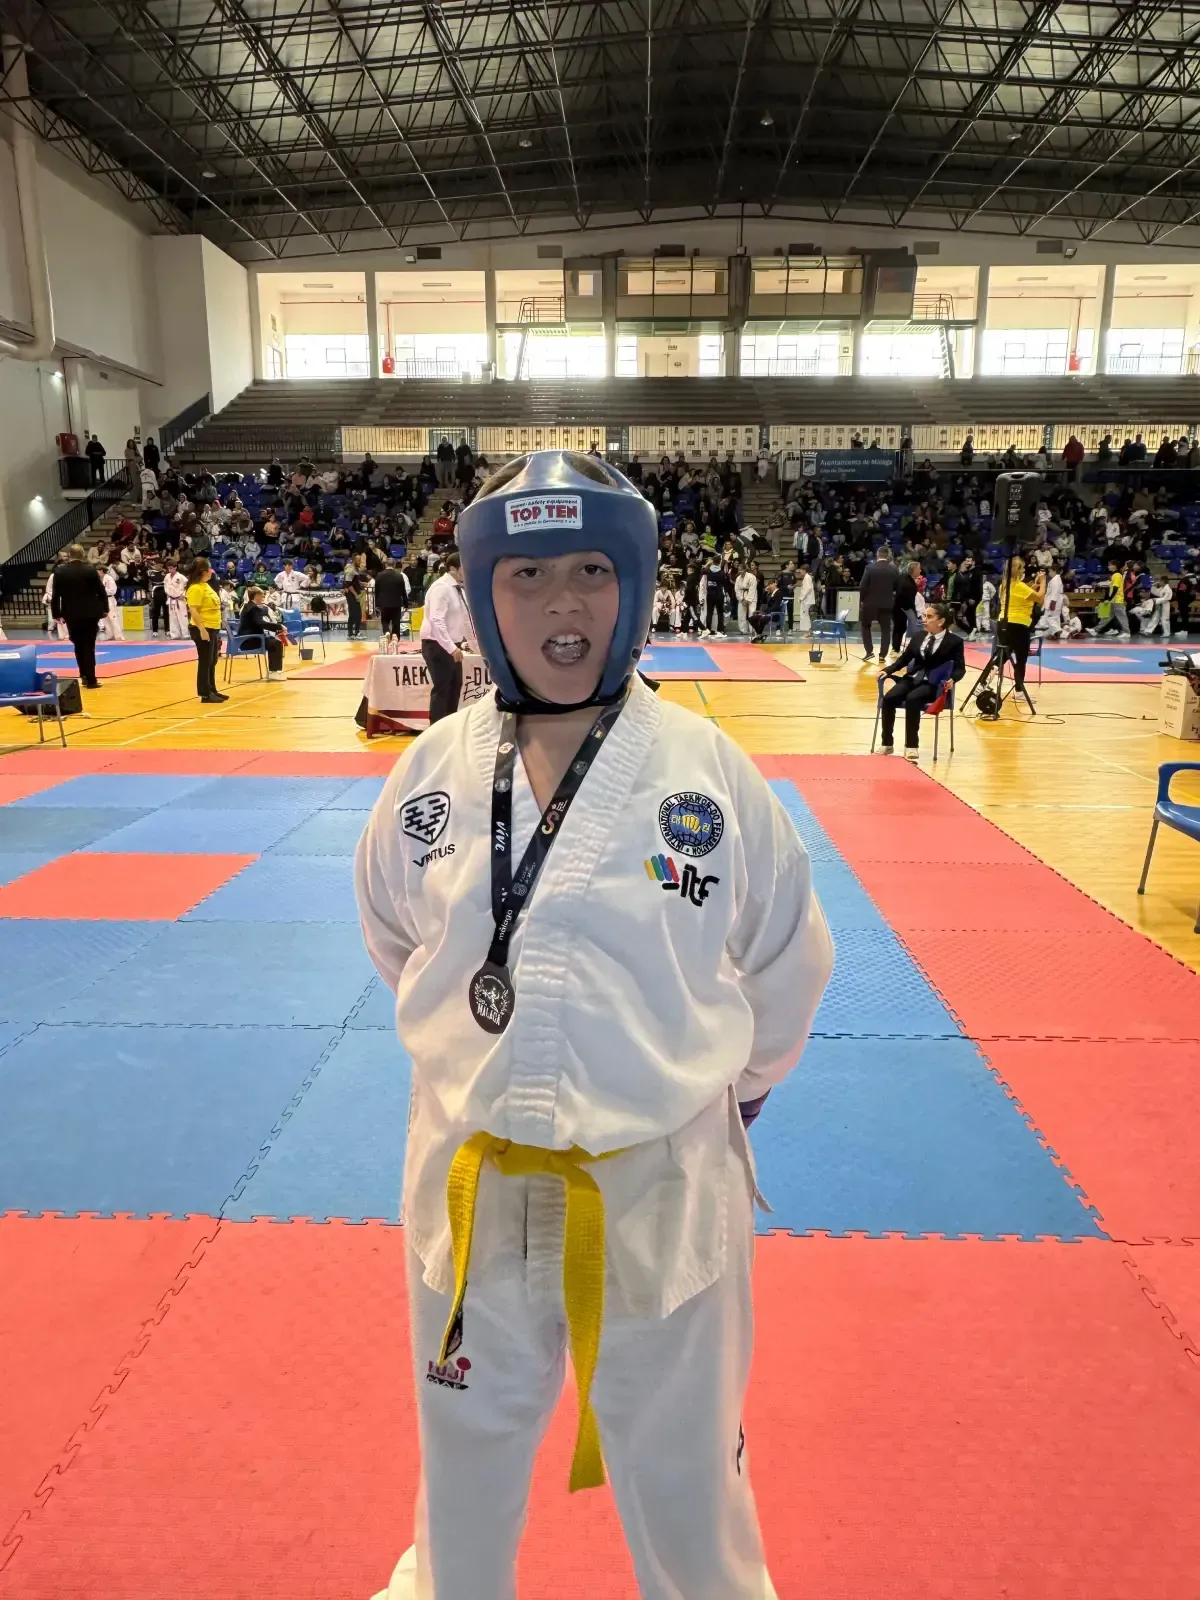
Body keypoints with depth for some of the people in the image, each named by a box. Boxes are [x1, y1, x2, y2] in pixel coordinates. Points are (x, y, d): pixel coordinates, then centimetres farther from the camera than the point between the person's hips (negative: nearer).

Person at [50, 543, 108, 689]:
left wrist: (56, 614, 10)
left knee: (78, 645, 17)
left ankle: (84, 675, 18)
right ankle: (90, 680, -1)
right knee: (89, 645, 2)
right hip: (91, 613, -1)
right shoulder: (91, 569, -5)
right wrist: (105, 608, 9)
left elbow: (55, 595, 0)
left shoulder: (59, 571, -3)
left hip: (72, 614, 1)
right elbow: (101, 590, -1)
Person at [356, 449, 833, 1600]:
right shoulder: (433, 770, -8)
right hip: (471, 1179, 3)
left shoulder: (707, 770, -14)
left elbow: (784, 965, 0)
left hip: (660, 1180, -2)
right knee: (468, 1445, 27)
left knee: (680, 1460, 21)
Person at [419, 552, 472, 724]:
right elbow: (437, 621, -27)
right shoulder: (441, 587, -18)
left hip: (452, 645, 9)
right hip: (437, 645, -9)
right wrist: (452, 648, -30)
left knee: (455, 686, 15)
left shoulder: (458, 588, 10)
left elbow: (463, 619, 20)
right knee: (441, 689, -8)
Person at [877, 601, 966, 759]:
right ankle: (887, 744, -12)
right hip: (912, 679, 5)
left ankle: (912, 746, -28)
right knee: (888, 698, -24)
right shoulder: (918, 636, 14)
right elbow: (904, 659, 19)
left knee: (912, 699, -36)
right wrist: (887, 670, 3)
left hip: (933, 685, -5)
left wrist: (952, 679, -27)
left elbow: (960, 668, -5)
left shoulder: (954, 641, -2)